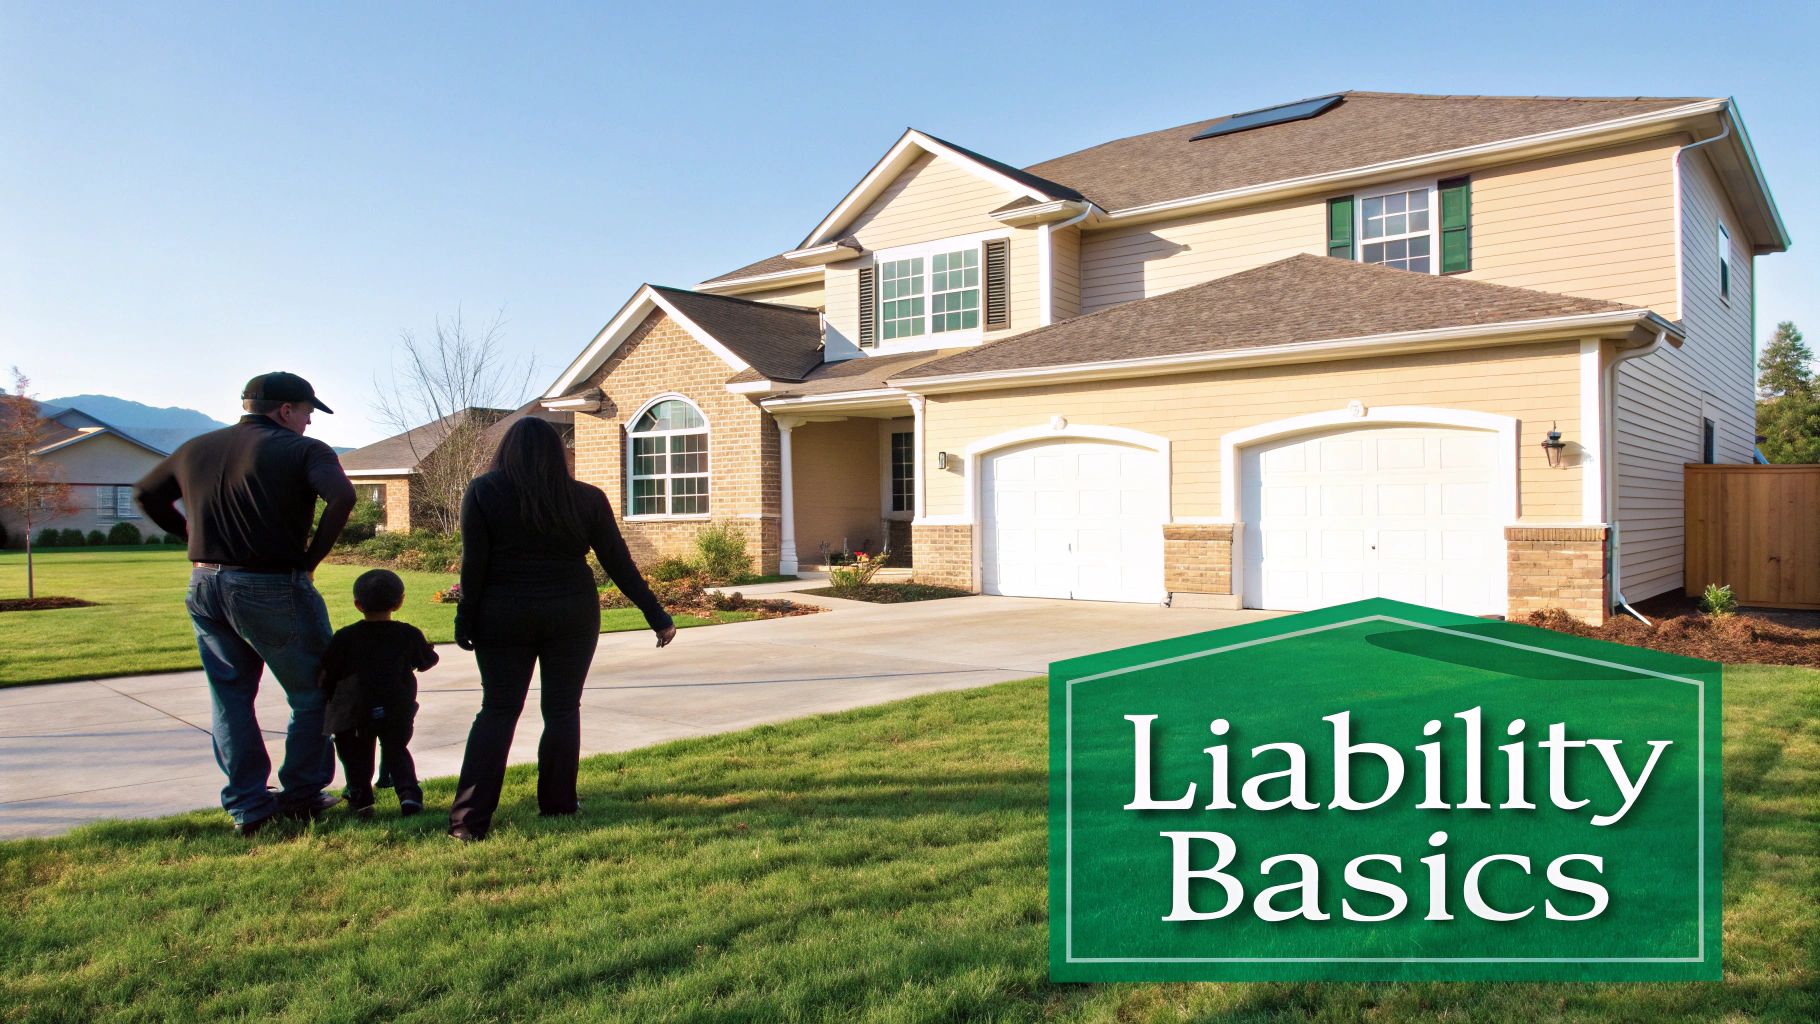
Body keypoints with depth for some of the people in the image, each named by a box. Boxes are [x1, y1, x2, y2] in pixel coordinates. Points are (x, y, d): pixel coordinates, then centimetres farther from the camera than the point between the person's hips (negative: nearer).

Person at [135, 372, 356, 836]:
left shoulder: (196, 449, 13)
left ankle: (247, 807, 18)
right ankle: (301, 796, 16)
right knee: (312, 694, 10)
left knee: (230, 698, 16)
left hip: (205, 585, 6)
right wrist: (311, 557, -14)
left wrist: (193, 534, 17)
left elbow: (146, 494, 24)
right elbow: (341, 496, -24)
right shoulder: (303, 450, -8)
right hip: (273, 589, -6)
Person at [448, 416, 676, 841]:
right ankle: (557, 806, 14)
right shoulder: (587, 498, 1)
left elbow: (474, 563, -6)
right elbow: (619, 563, 0)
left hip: (504, 616, 0)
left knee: (497, 711, 6)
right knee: (562, 710, 10)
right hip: (572, 615, 0)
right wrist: (657, 617, 4)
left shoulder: (483, 492, -1)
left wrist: (466, 619, 2)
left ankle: (469, 820, 3)